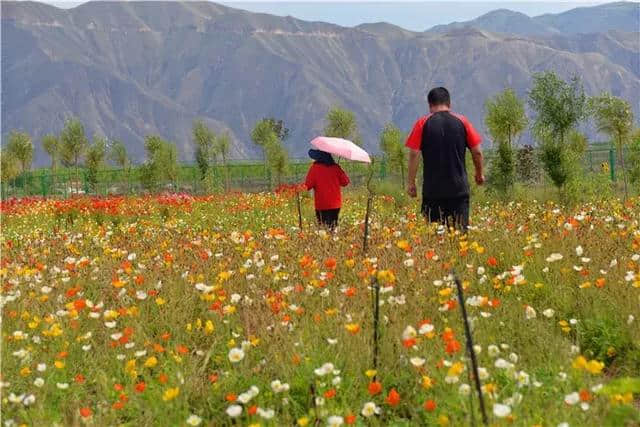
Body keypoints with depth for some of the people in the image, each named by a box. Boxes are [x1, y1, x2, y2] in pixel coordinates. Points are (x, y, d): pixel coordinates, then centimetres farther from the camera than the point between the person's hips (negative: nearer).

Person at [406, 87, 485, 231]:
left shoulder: (423, 123, -1)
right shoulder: (462, 121, 4)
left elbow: (414, 154, -6)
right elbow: (477, 152, 5)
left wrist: (411, 183, 1)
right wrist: (479, 174, 21)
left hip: (432, 189, -1)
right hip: (459, 188, 1)